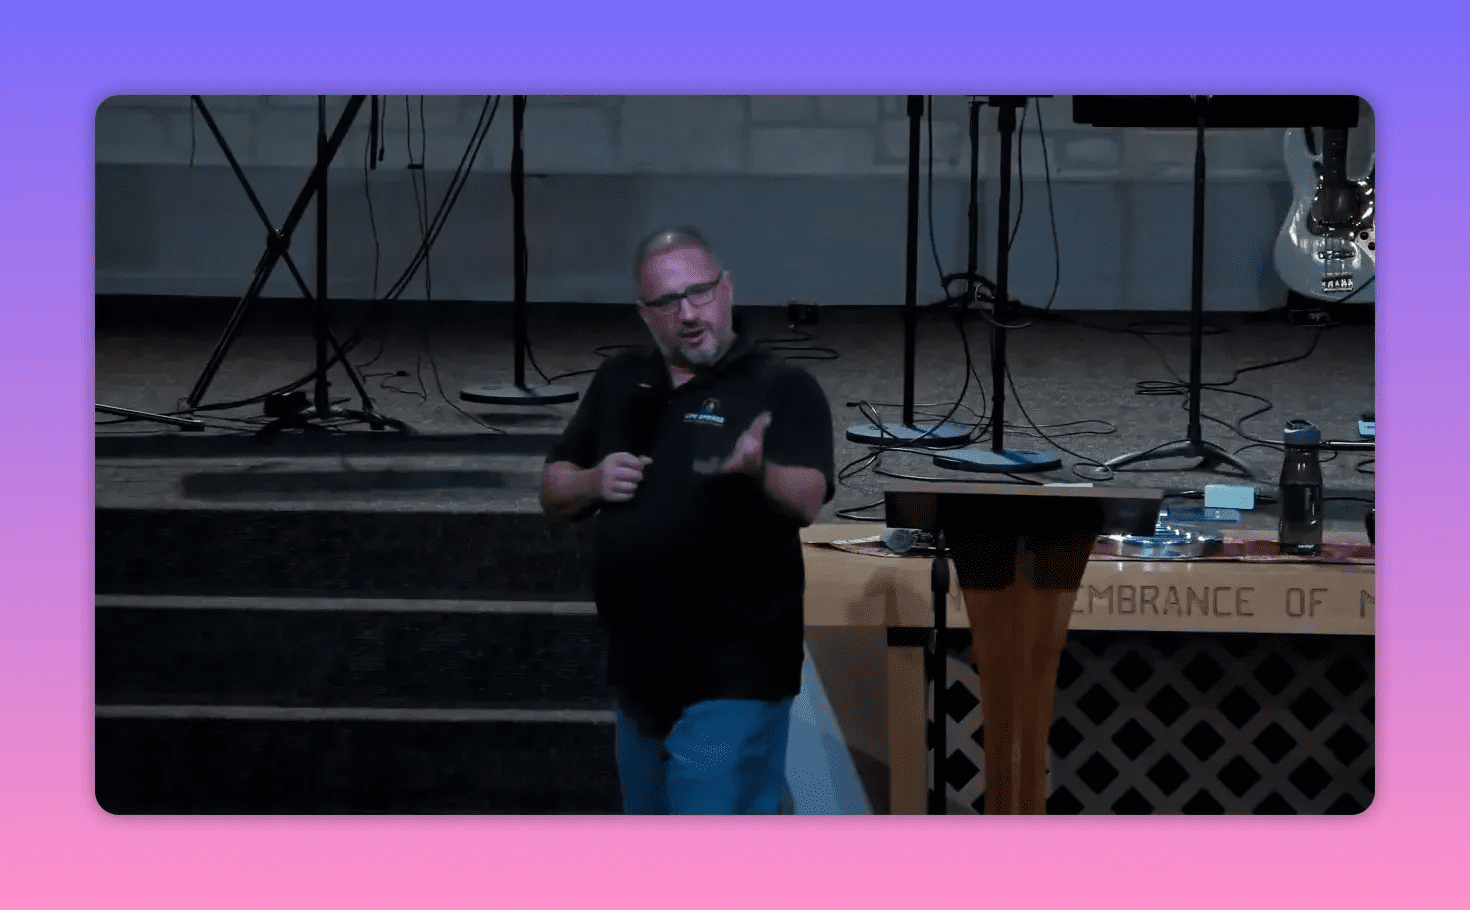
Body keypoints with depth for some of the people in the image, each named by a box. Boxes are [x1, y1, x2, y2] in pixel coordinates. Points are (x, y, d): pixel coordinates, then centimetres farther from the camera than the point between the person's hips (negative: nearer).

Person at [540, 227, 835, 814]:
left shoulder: (783, 389, -6)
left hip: (731, 677, -7)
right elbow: (554, 491, 18)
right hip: (640, 671, 7)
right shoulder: (619, 384, 12)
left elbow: (807, 501, -21)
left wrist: (757, 471, -43)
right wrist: (593, 483, -5)